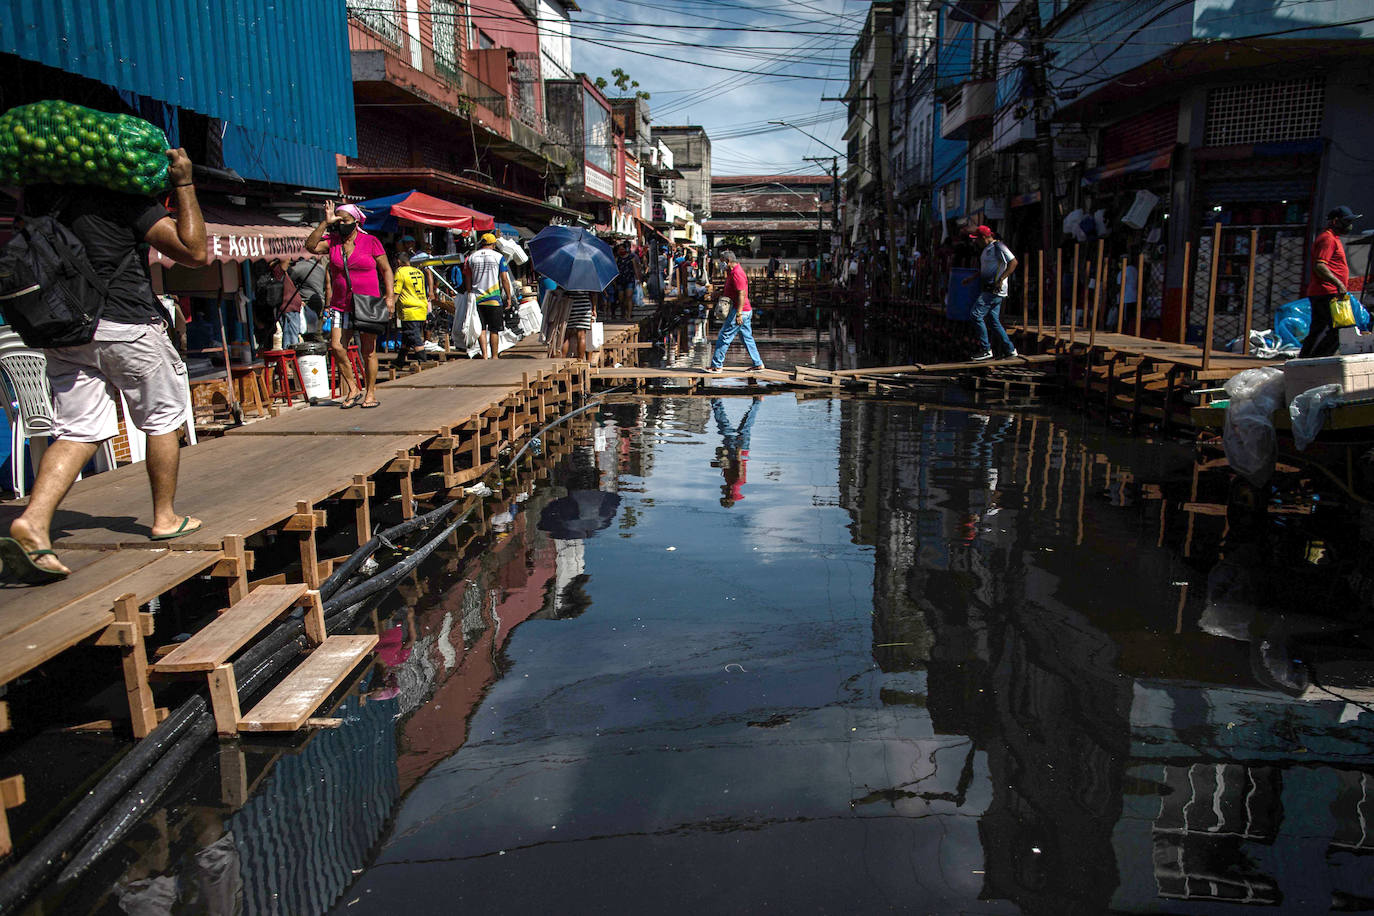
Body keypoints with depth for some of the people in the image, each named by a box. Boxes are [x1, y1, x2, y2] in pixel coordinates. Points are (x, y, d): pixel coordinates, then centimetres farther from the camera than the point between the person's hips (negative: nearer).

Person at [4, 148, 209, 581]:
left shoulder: (40, 193, 7)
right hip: (125, 326, -5)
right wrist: (183, 185, -7)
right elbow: (195, 252, -12)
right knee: (162, 419, 11)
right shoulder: (124, 195, -12)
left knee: (77, 430, 6)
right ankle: (165, 518, 20)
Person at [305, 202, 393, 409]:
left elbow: (386, 270, 3)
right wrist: (325, 223, -8)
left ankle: (370, 393, 12)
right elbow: (310, 246, -7)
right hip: (341, 305, 3)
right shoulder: (332, 242, 8)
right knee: (337, 347, -7)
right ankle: (353, 390, 7)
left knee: (368, 351, 0)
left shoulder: (371, 242, 1)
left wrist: (390, 296, -6)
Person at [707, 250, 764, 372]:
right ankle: (758, 364, 16)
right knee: (747, 338, 13)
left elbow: (741, 294, -24)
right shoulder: (731, 272, 15)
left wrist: (738, 314, -28)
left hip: (739, 311, -10)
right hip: (746, 311, 10)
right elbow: (728, 291, 24)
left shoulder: (737, 274, -17)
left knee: (724, 337, -6)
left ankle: (716, 366, -1)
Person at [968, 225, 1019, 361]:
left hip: (995, 290, -10)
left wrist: (1001, 280, -23)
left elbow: (1013, 262, -18)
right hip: (989, 289, 10)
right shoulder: (987, 249, 18)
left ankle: (985, 349, -10)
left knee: (976, 314, -13)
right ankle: (1009, 350, 15)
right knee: (993, 320, 10)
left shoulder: (998, 247, -12)